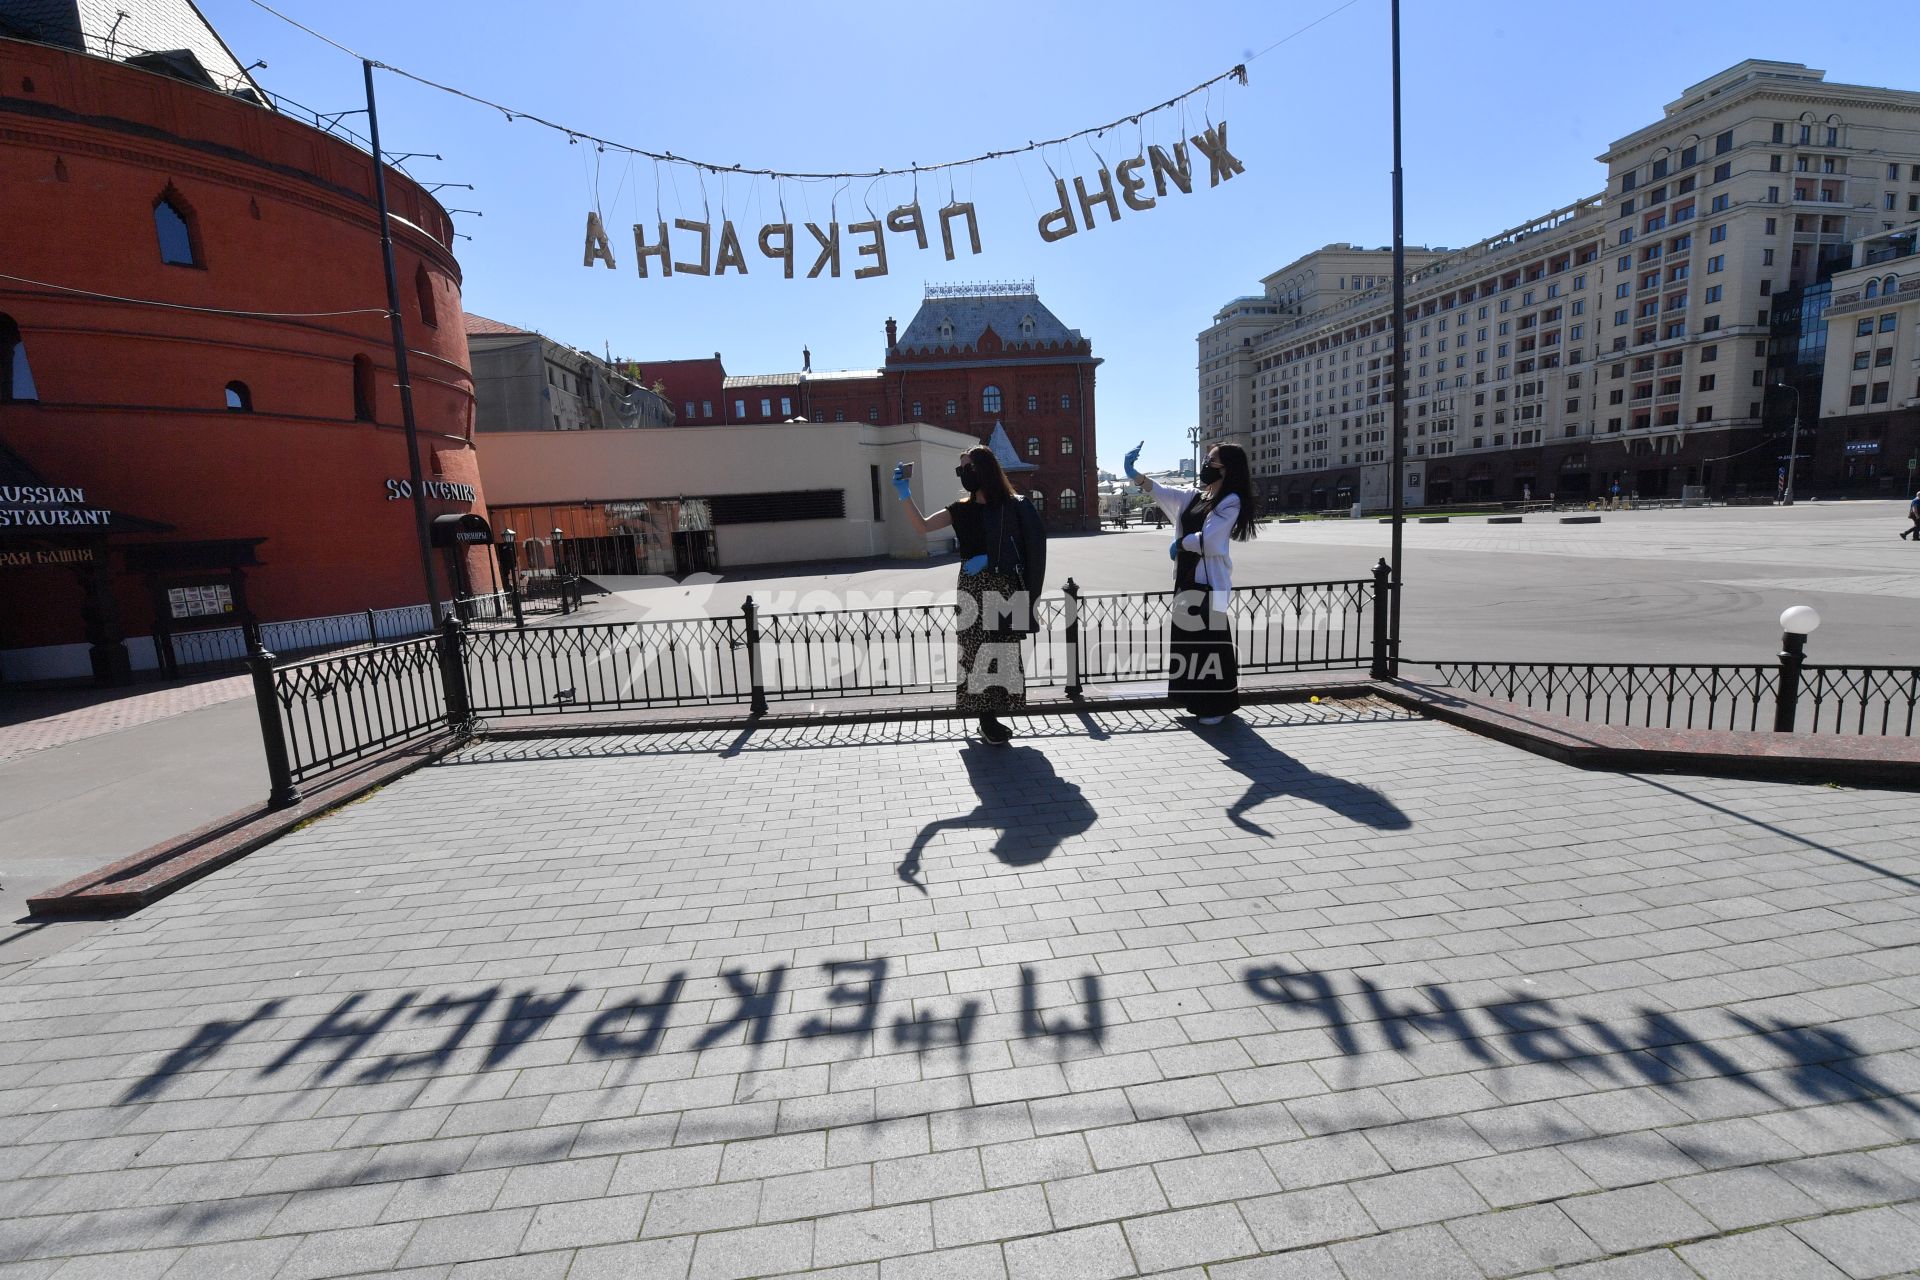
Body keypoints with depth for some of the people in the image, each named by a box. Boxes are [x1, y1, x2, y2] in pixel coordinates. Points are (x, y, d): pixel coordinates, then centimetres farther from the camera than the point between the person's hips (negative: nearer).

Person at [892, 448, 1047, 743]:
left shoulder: (1011, 506, 0)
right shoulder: (962, 509, 8)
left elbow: (1021, 548, -3)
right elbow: (922, 526, 0)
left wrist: (989, 558, -14)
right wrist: (904, 493, -11)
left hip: (1004, 588, -2)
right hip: (974, 589, 2)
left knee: (1003, 652, 1)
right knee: (977, 652, -3)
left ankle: (992, 717, 13)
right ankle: (986, 718, 7)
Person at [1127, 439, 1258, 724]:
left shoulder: (1231, 502, -9)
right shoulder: (1194, 496, 12)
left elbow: (1206, 540, -17)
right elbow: (1160, 491, 1)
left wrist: (1179, 543, -2)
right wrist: (1134, 473, -12)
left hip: (1210, 582, -7)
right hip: (1187, 579, 8)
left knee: (1211, 643, -1)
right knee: (1190, 641, 13)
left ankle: (1219, 706, 12)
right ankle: (1200, 701, 26)